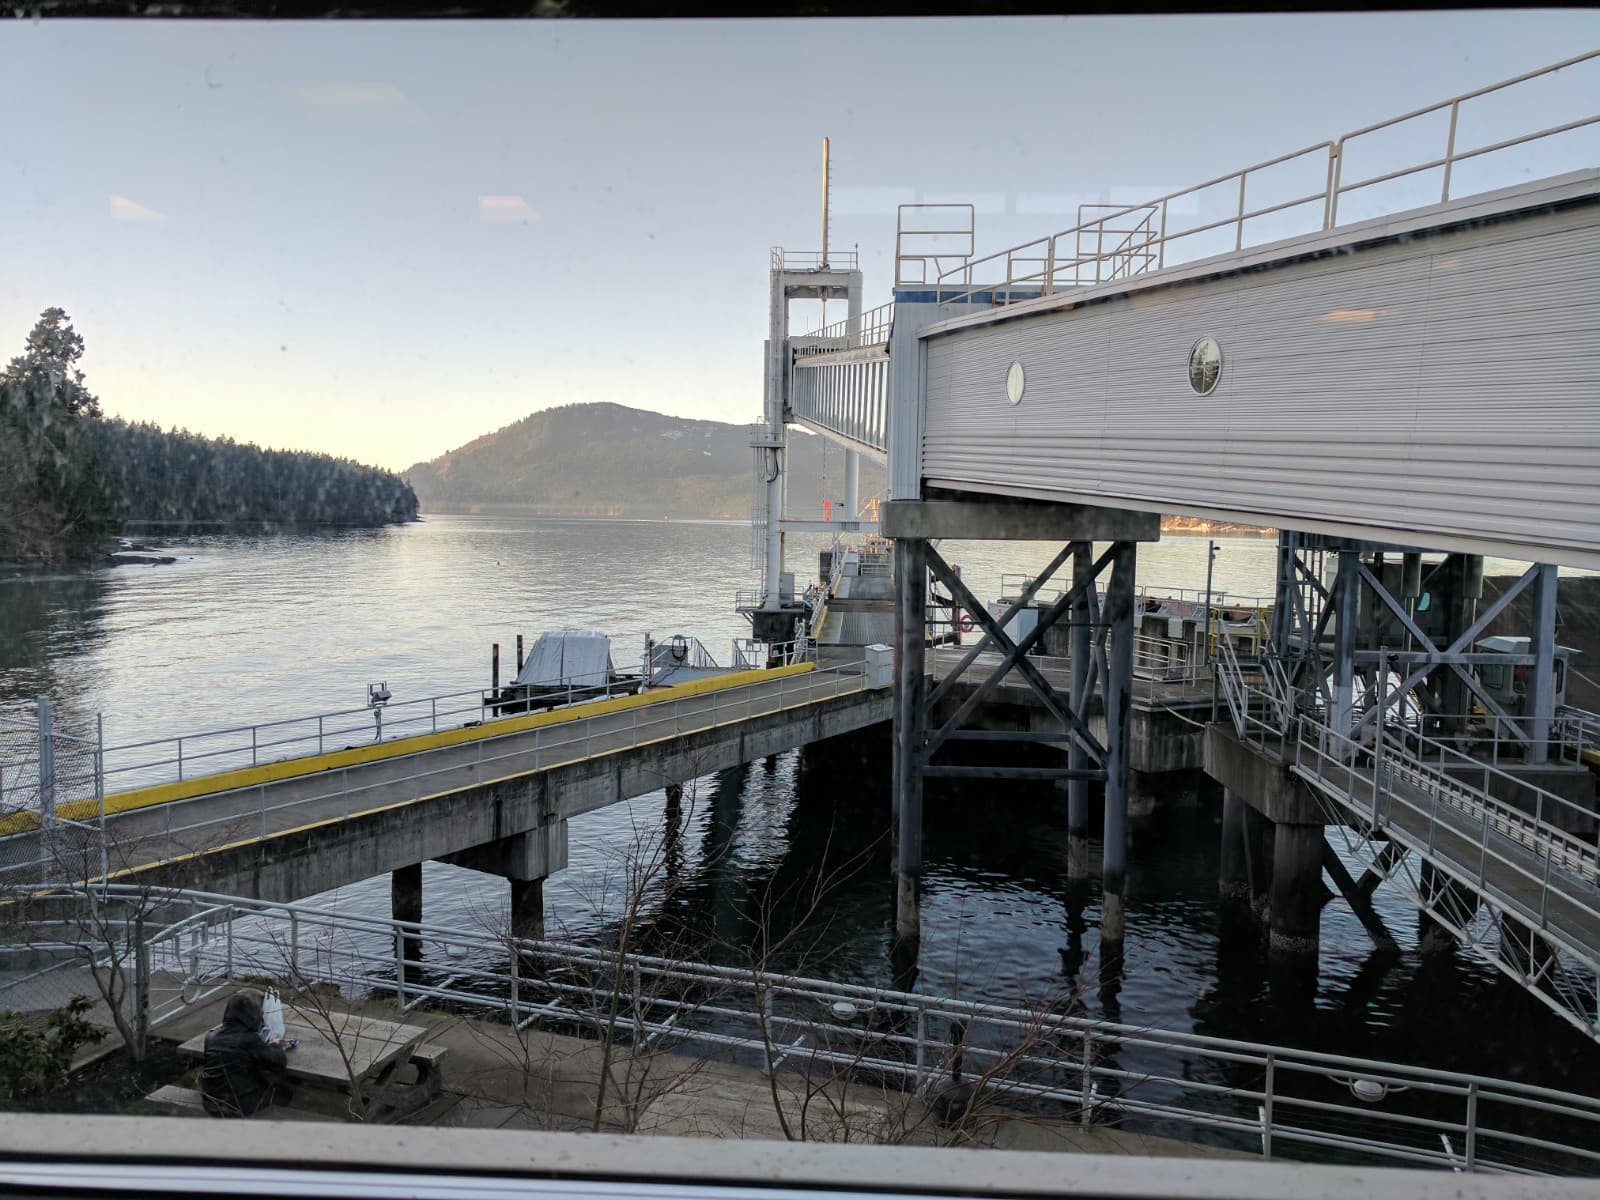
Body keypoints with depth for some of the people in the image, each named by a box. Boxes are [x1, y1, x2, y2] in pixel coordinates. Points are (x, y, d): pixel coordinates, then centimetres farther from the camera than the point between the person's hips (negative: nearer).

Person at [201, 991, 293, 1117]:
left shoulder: (210, 1037, -6)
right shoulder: (251, 1040, -23)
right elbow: (280, 1061, -20)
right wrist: (273, 1047, 3)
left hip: (210, 1107, 5)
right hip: (241, 1109, -5)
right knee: (282, 1087, 19)